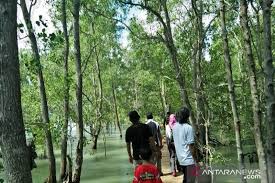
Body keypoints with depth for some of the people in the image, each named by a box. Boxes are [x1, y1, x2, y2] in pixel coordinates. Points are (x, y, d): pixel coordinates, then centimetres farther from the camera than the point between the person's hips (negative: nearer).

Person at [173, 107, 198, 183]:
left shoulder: (175, 127, 1)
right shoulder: (188, 128, -19)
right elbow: (191, 146, -18)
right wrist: (196, 159, -9)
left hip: (180, 158, 7)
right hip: (188, 159, -7)